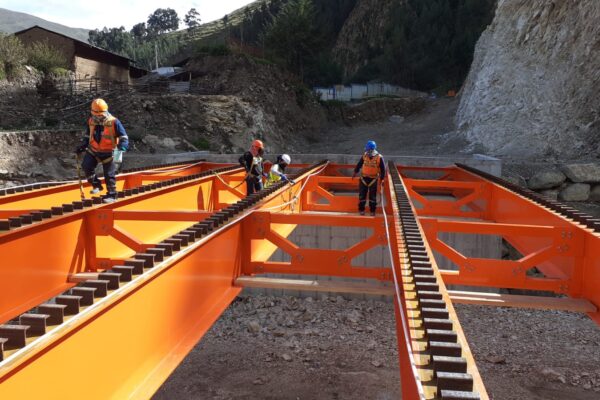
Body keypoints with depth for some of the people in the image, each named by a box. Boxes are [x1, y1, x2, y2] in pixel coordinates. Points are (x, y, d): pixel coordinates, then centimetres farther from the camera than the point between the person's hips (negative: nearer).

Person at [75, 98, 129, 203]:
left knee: (109, 175, 0)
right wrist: (82, 146, 6)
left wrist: (121, 149, -28)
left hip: (108, 153, -4)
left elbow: (124, 138, -13)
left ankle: (111, 195, 15)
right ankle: (96, 185, 5)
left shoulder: (114, 122, -14)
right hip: (93, 151, 4)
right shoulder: (91, 122, 1)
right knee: (86, 166, -15)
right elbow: (88, 136, 17)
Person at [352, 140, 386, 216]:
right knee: (362, 195, 5)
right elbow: (359, 165, 13)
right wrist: (355, 172, 13)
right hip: (364, 178, 2)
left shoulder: (379, 158, -10)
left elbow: (383, 169, -4)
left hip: (373, 179, -2)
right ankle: (361, 210, 17)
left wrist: (382, 179, -6)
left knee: (372, 196, 5)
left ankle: (372, 211, 16)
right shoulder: (364, 156, -1)